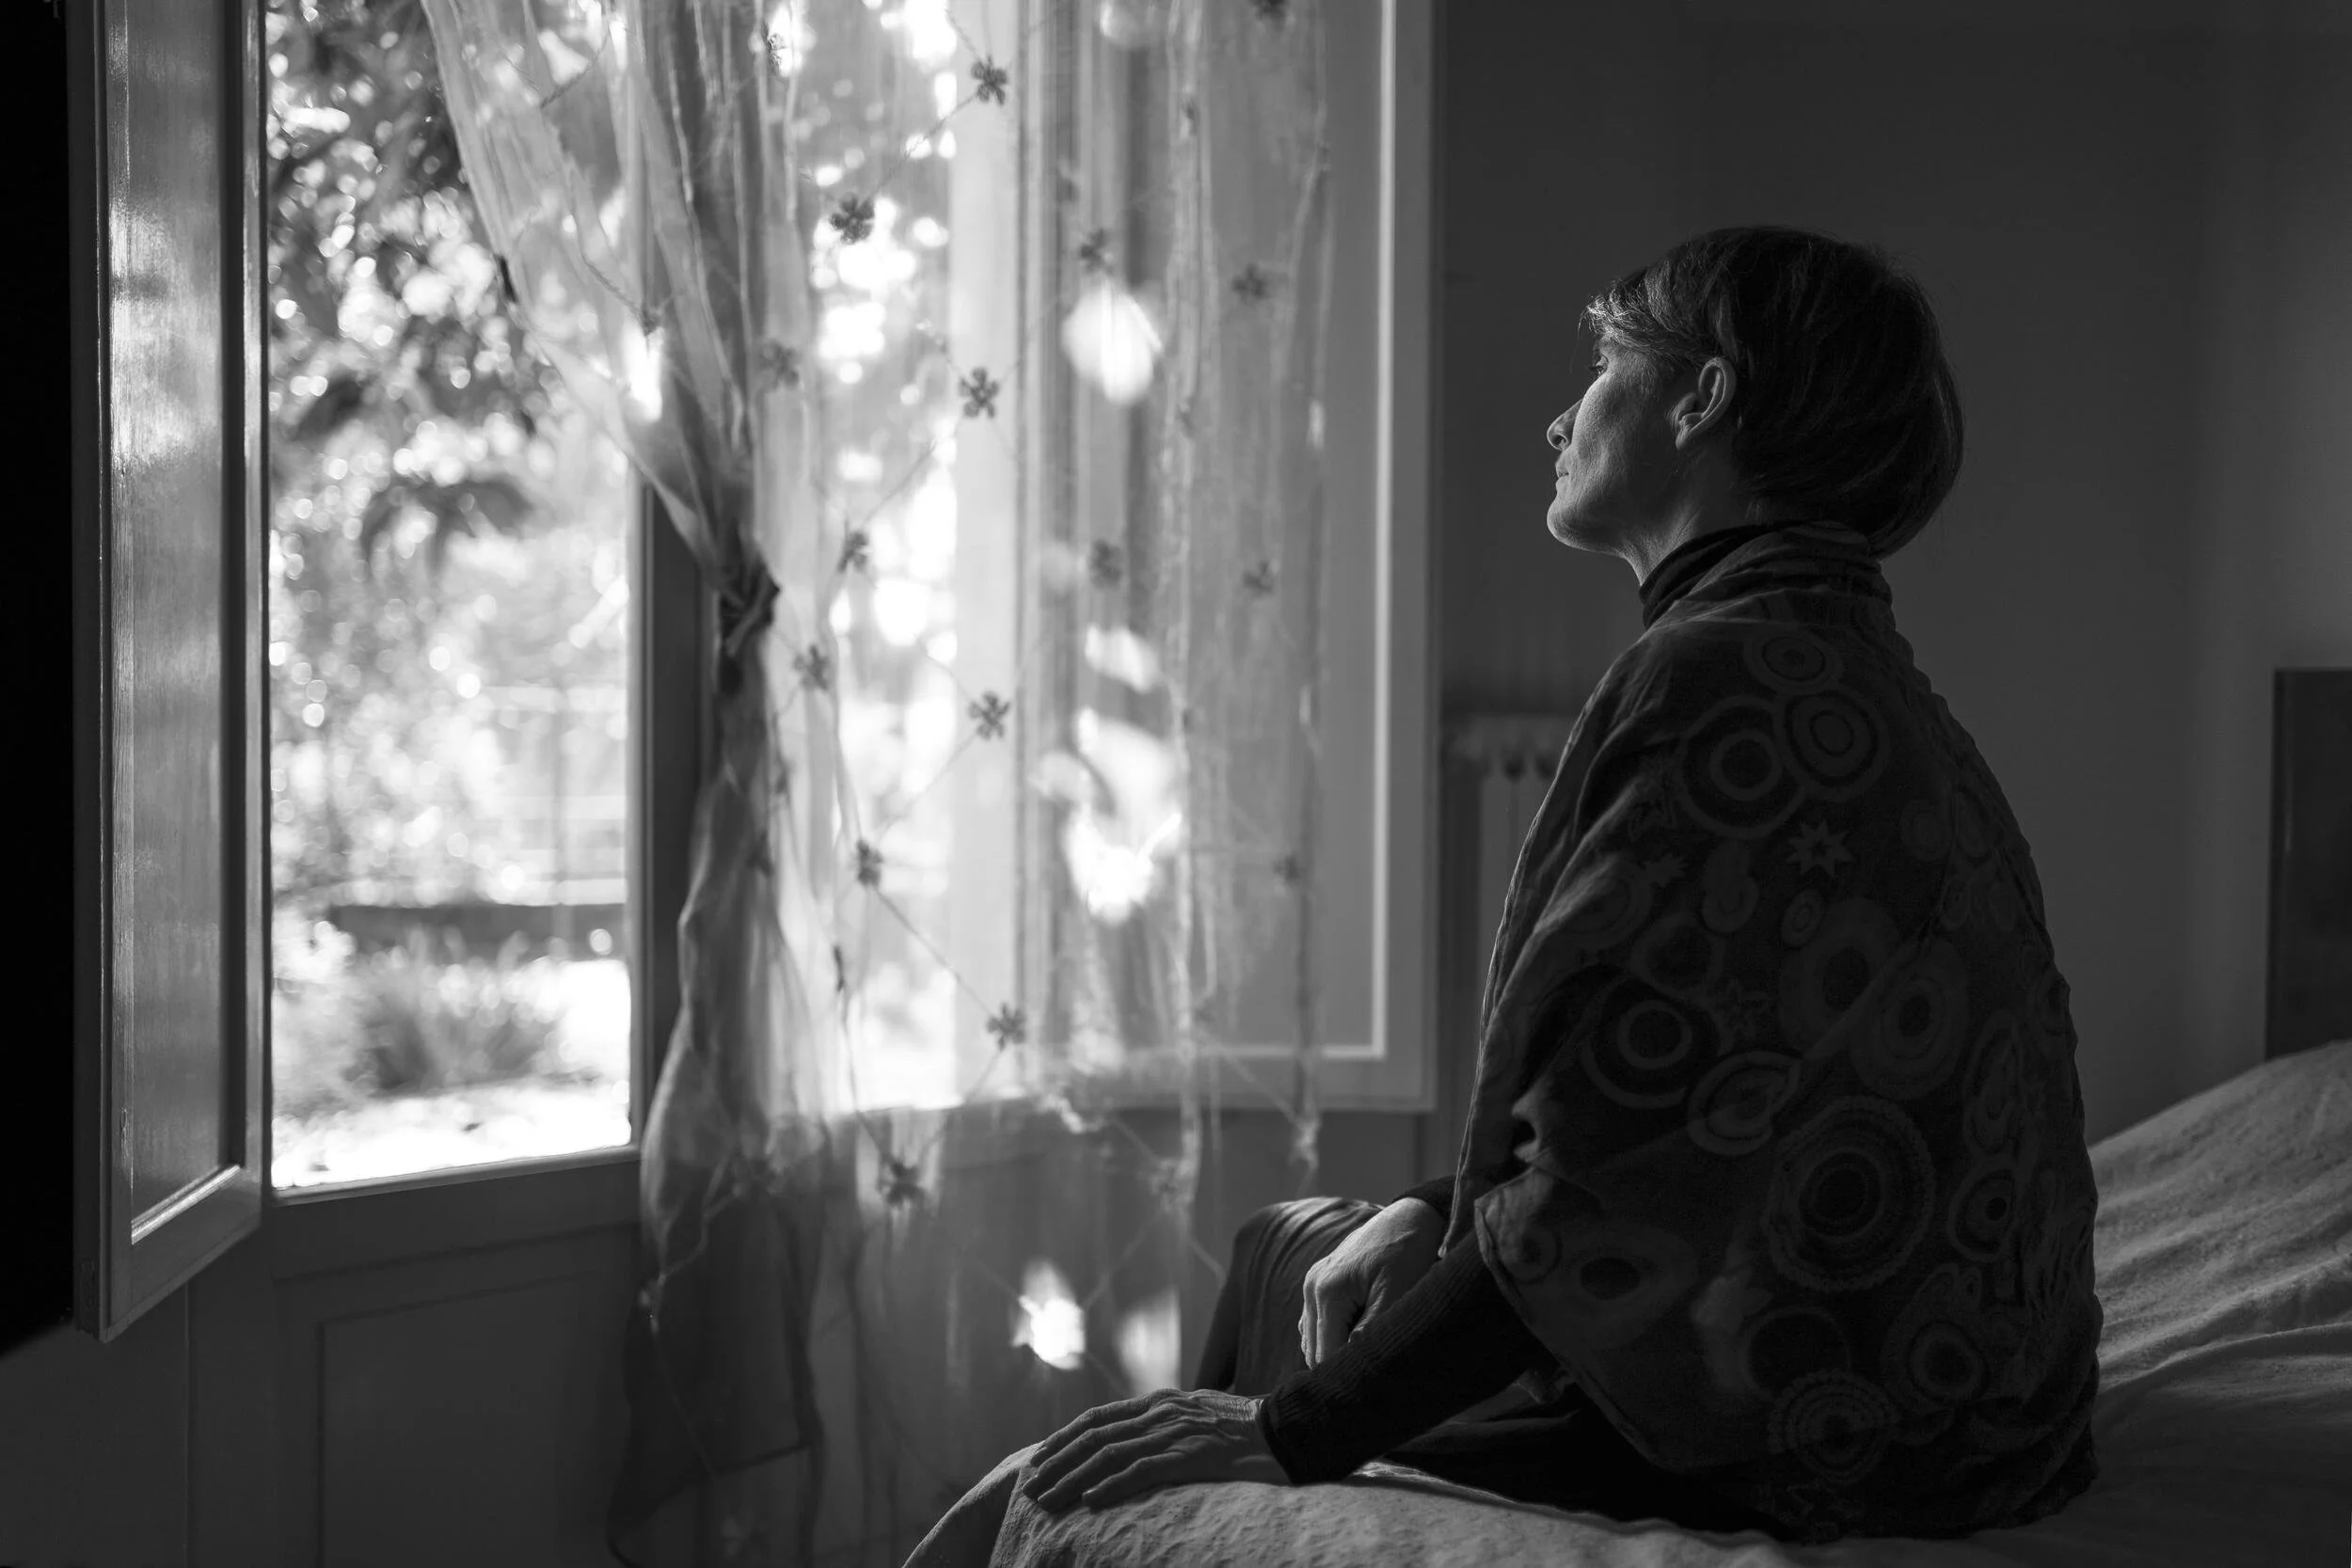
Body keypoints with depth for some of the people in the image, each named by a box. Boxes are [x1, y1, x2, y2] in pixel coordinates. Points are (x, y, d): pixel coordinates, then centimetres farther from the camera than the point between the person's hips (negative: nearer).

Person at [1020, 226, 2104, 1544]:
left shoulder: (1720, 680, -20)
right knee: (1289, 1240, 20)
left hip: (1806, 1448, -9)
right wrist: (1434, 1214, 5)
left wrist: (1296, 1432, -18)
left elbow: (1615, 1198, -24)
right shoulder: (1861, 678, 13)